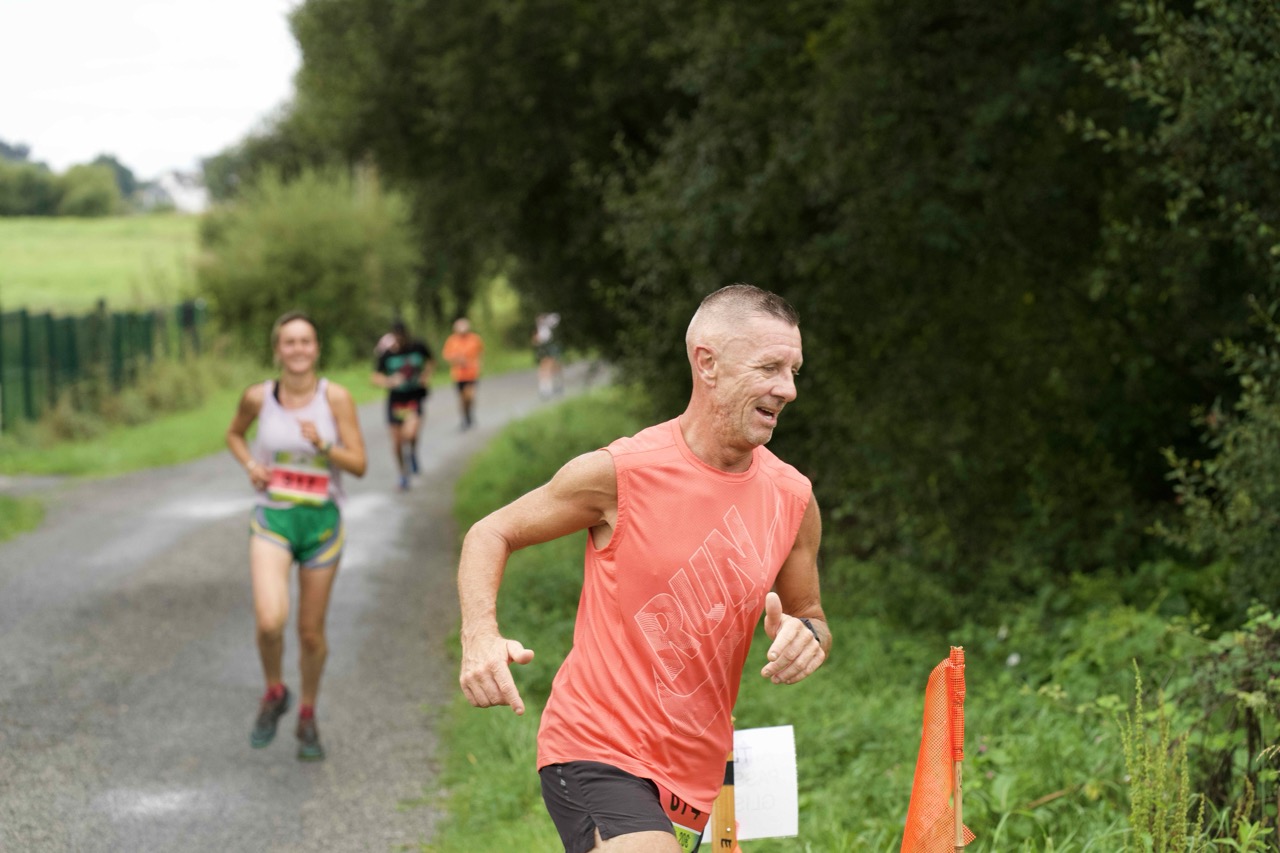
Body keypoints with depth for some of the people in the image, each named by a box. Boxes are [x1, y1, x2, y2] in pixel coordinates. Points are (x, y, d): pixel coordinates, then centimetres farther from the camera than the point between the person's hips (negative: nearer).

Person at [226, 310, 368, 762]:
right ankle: (274, 693, 10)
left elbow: (359, 465, -7)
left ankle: (307, 717, 32)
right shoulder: (258, 397, -4)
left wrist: (322, 445, -24)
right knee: (270, 621, -21)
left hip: (322, 522, 0)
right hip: (272, 520, 0)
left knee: (311, 631, 9)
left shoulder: (336, 398, -8)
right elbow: (234, 433, 17)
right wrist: (250, 465, -2)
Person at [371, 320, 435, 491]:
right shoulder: (386, 354, -8)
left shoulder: (418, 347, -6)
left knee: (410, 434, -24)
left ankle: (412, 453, 10)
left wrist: (426, 375, -3)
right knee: (397, 443, 5)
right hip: (396, 398, 1)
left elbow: (431, 361, 15)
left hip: (415, 397, -1)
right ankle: (403, 476, 26)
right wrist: (388, 381, -26)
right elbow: (375, 377, -6)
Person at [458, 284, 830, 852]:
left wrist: (806, 637, -9)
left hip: (697, 776, 6)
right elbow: (492, 534, 0)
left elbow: (809, 615, 17)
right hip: (596, 753, -6)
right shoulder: (621, 473, -13)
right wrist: (480, 636, -18)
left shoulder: (793, 498, 1)